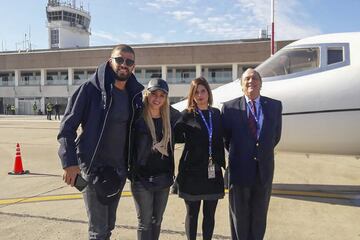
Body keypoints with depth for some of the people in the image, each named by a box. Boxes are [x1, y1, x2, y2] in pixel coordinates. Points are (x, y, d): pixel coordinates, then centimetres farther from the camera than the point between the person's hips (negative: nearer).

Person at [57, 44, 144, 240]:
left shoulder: (134, 95, 5)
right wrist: (69, 162, -17)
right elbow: (67, 126, -10)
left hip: (119, 169, 5)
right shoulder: (91, 88, -10)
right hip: (93, 168, -5)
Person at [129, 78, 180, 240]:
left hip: (164, 178, 4)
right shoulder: (137, 116, -9)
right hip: (141, 178, -4)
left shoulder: (171, 116, 2)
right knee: (145, 222, 4)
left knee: (157, 220, 16)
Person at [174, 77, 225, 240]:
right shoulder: (186, 115, -3)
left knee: (209, 214, 12)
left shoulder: (216, 114, 7)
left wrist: (221, 163, 5)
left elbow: (220, 141, 9)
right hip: (192, 171, -3)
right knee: (192, 213, 9)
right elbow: (176, 137, -10)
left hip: (213, 172, 3)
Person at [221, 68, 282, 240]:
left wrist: (263, 153, 9)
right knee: (239, 216, 13)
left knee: (259, 216, 15)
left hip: (264, 169, 2)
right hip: (239, 169, -2)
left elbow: (276, 135, 10)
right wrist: (237, 155, 6)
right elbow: (226, 138, 3)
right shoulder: (230, 107, -5)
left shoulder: (275, 105, 1)